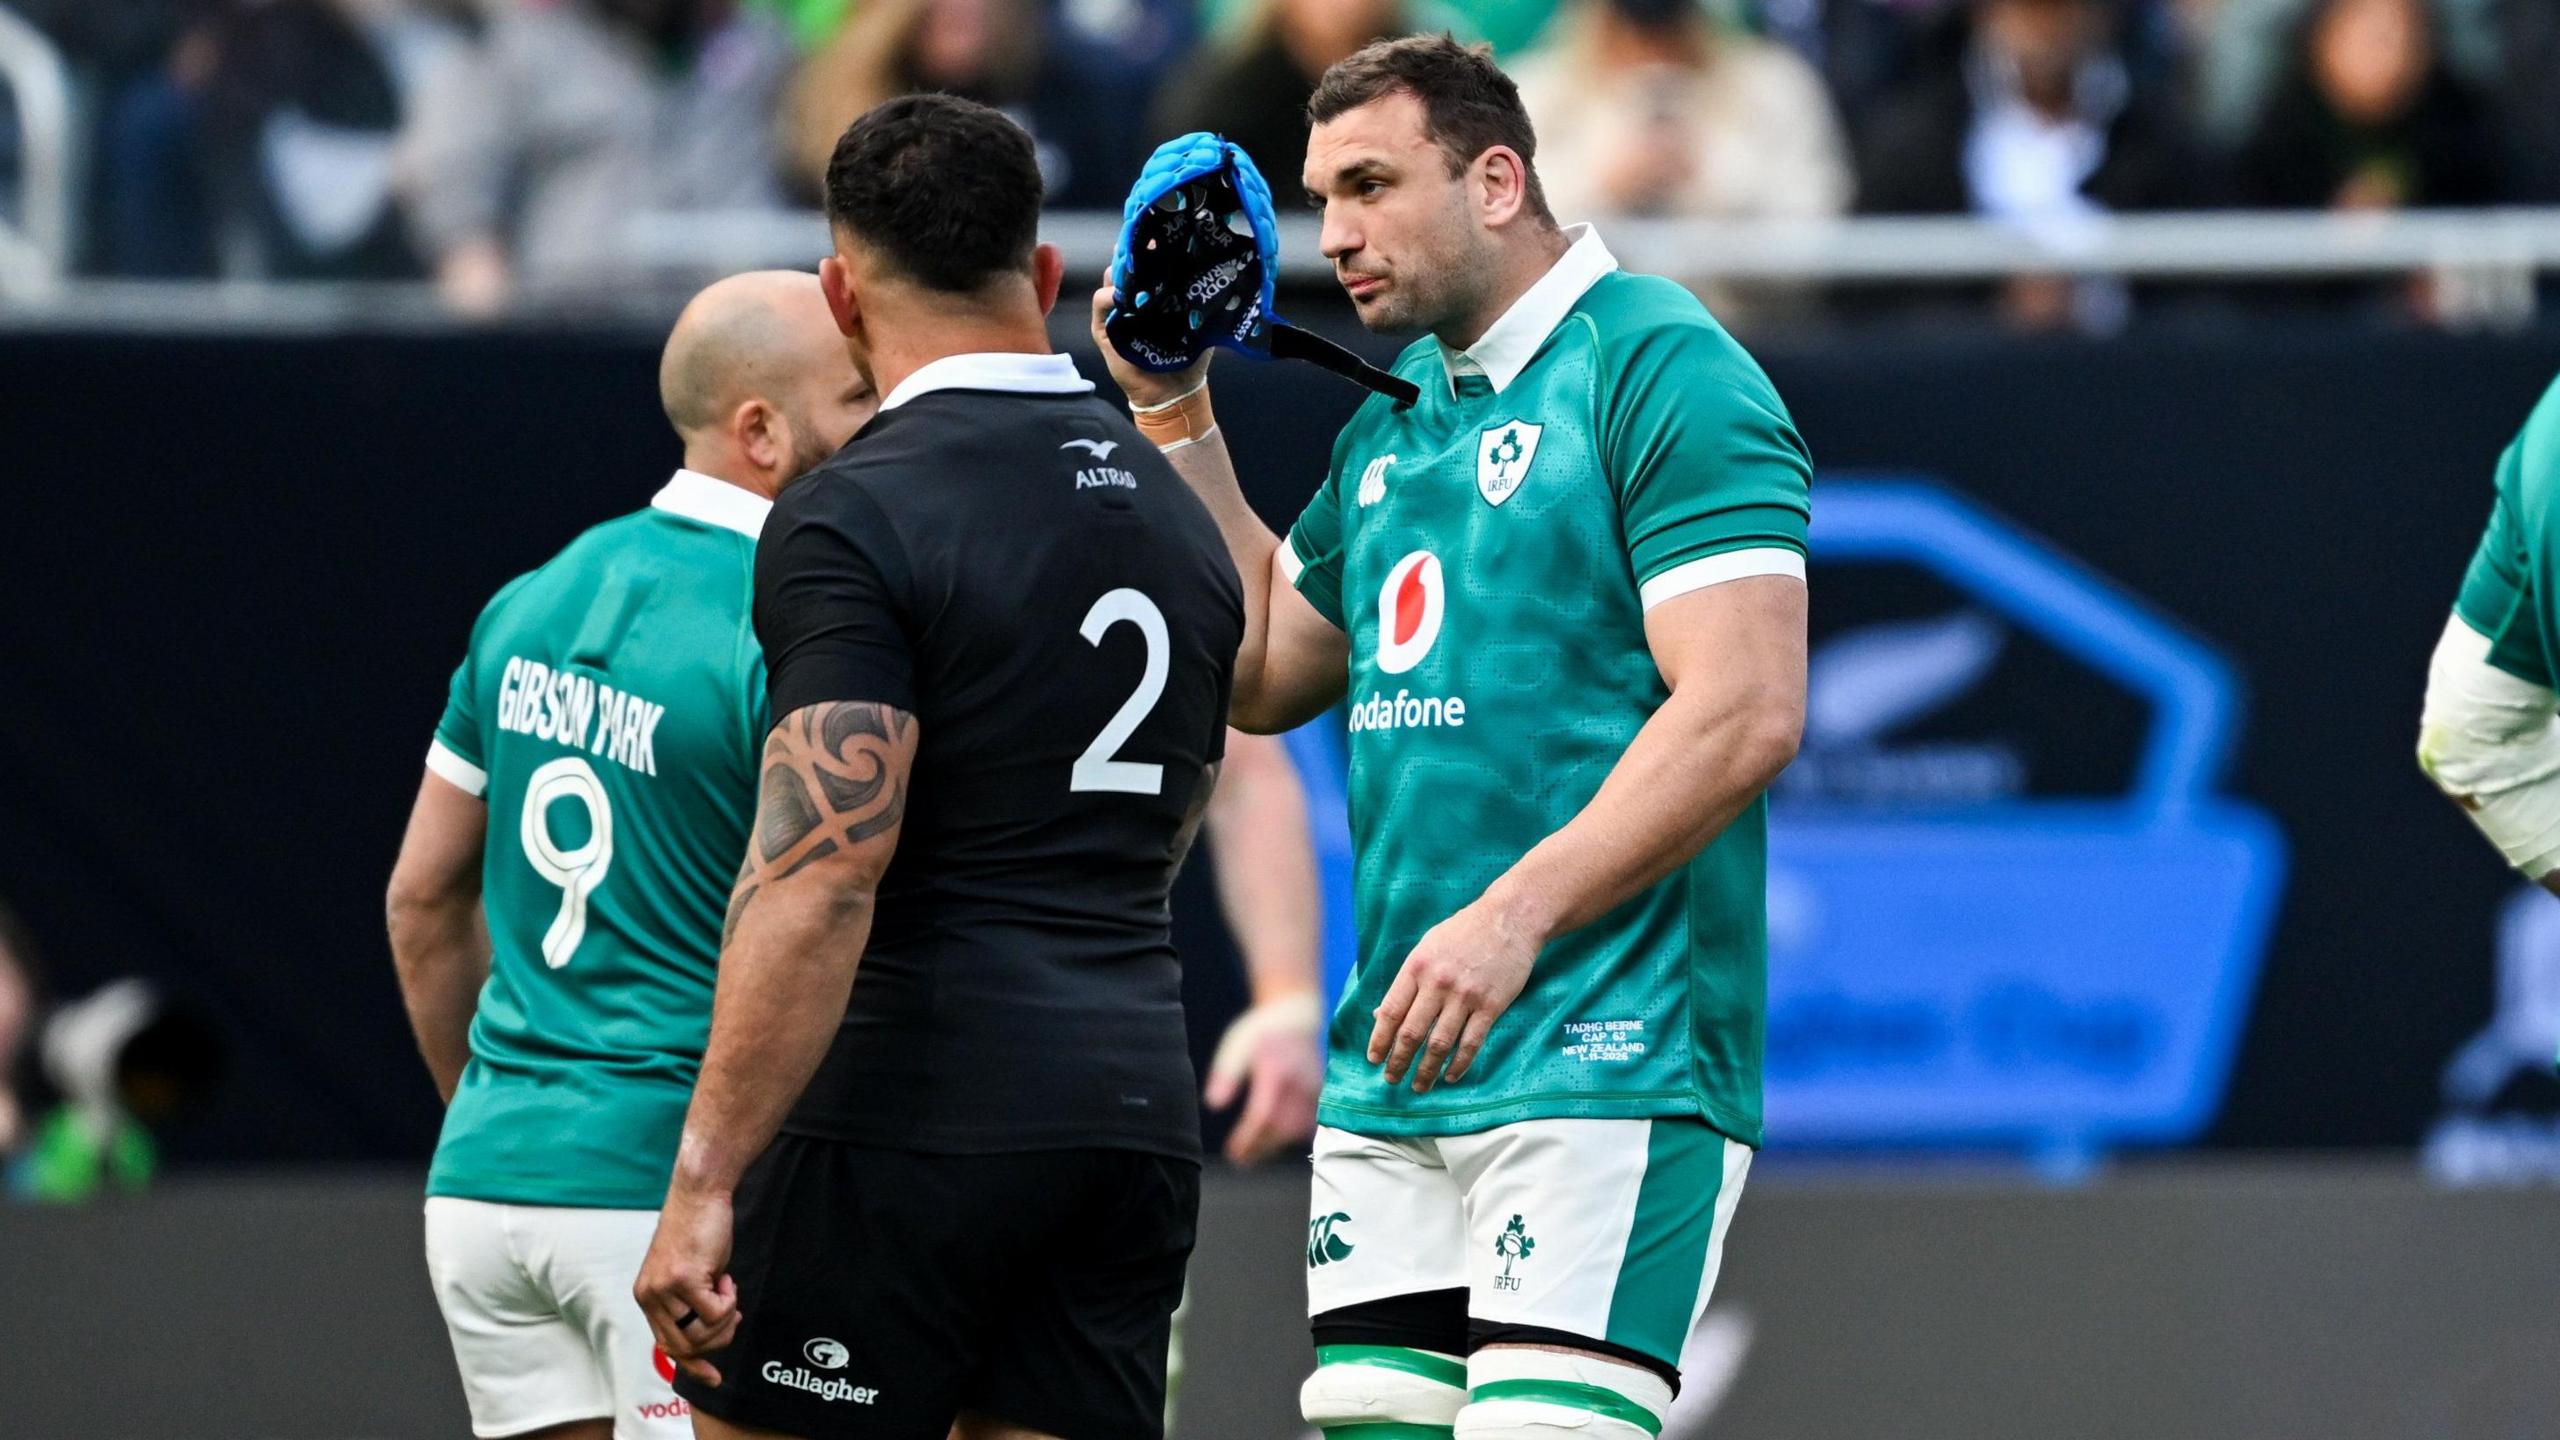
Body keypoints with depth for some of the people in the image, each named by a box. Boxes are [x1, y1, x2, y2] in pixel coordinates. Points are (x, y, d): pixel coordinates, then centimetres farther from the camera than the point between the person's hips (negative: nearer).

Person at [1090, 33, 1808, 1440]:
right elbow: (1262, 674, 30)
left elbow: (1745, 713, -17)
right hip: (1393, 1071, 8)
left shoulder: (1662, 373, -8)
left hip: (1605, 1063, -8)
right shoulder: (1392, 420, 19)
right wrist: (1174, 414, 21)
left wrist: (1512, 919, -23)